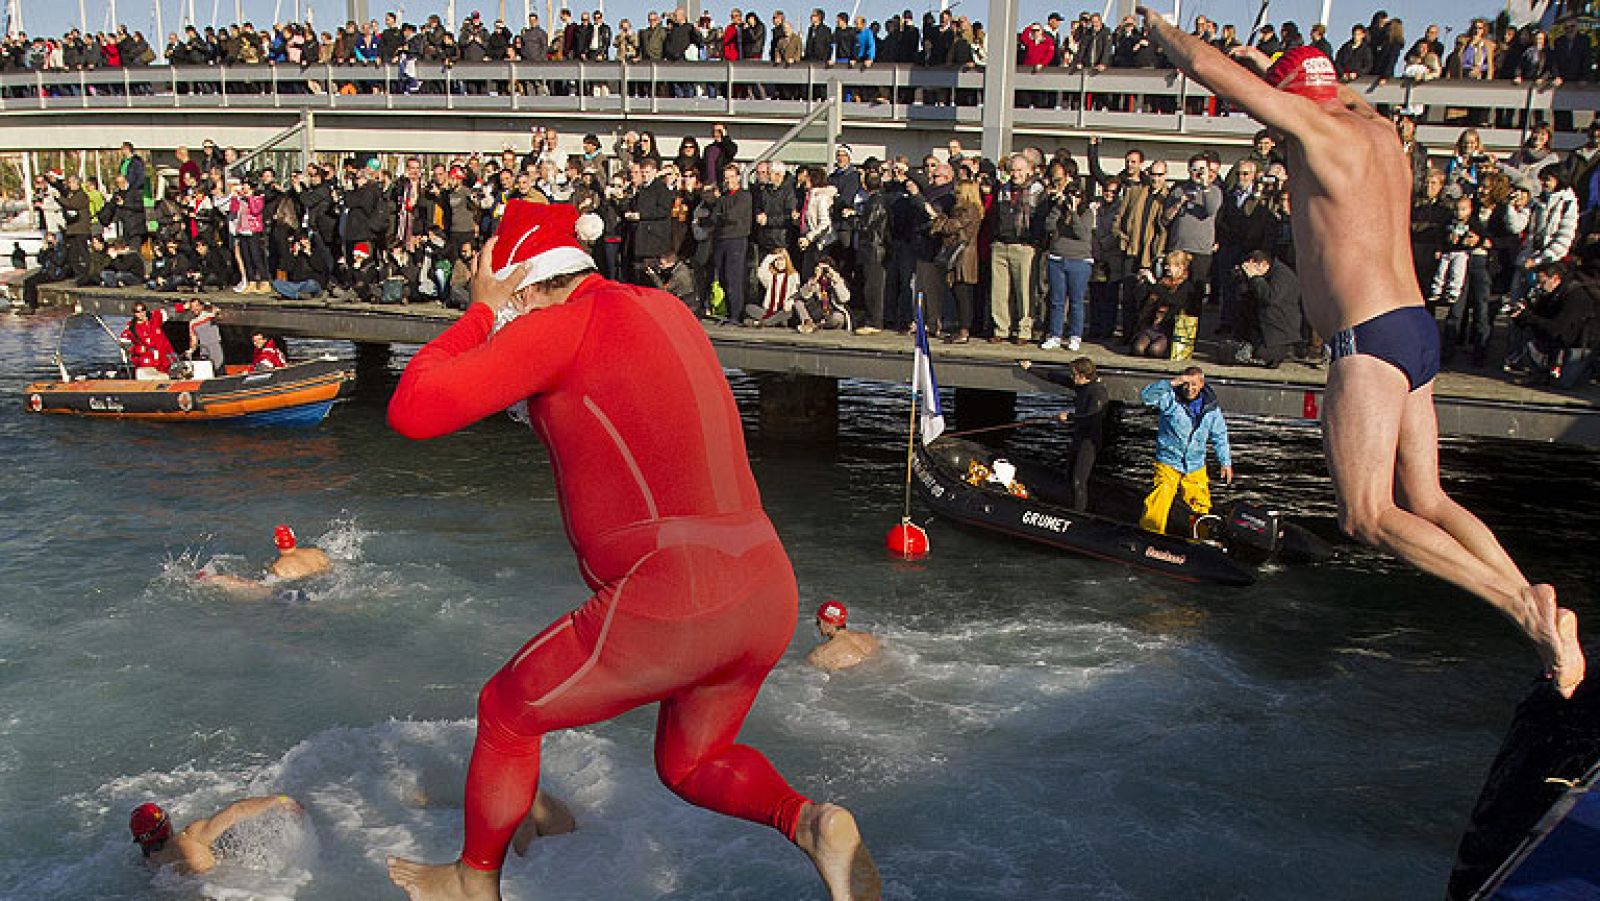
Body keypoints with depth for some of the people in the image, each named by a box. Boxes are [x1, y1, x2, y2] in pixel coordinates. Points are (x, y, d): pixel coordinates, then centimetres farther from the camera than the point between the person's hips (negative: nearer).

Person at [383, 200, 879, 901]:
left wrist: (482, 311, 3)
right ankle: (809, 822, 2)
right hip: (769, 592, 8)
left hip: (666, 613, -7)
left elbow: (412, 411, -9)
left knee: (505, 715, 19)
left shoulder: (557, 327, -8)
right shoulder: (666, 309, 16)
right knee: (689, 765, 30)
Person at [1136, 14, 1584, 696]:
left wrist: (1156, 24, 14)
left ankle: (1522, 606, -18)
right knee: (1426, 503, 10)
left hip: (1370, 336, -9)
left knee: (1367, 516, -10)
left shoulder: (1314, 127, -6)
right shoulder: (1376, 129, 17)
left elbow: (1205, 66, -5)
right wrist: (1268, 64, 49)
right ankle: (1539, 612, 1)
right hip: (1417, 333, 9)